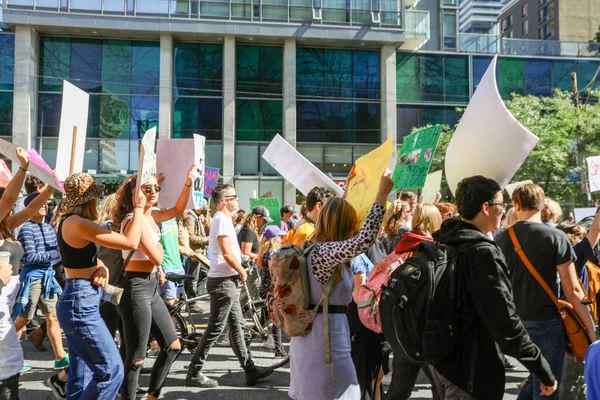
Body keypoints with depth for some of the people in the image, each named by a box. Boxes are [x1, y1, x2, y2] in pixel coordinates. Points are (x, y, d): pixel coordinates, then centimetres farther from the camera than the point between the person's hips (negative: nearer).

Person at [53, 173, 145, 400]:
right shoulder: (78, 223, -18)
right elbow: (131, 243, -20)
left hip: (78, 300, 10)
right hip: (82, 303, -10)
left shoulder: (68, 222, 11)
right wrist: (139, 207, -9)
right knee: (111, 370, -7)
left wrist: (102, 269, -3)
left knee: (82, 373, 15)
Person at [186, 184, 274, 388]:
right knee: (215, 328, -4)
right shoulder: (222, 219, -15)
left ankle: (250, 370, 20)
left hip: (228, 280, 10)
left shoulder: (222, 218, 16)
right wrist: (242, 271, -10)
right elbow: (227, 253, -23)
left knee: (237, 325, 12)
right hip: (223, 281, -10)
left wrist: (239, 271, 11)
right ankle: (194, 373, 4)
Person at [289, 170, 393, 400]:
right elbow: (365, 240, -35)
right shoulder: (325, 251, -21)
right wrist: (382, 194, -31)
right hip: (326, 331, -10)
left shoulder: (316, 249, 8)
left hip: (311, 331, 10)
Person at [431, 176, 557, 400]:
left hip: (440, 356, 8)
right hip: (472, 367, -8)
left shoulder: (440, 241, 3)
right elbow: (505, 320, -23)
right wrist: (543, 370, -15)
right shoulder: (483, 253, -23)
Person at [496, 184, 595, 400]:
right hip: (546, 321, -5)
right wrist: (591, 329, -6)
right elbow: (573, 291, -14)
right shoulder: (555, 237, -13)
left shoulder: (502, 238, 0)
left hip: (514, 321, 5)